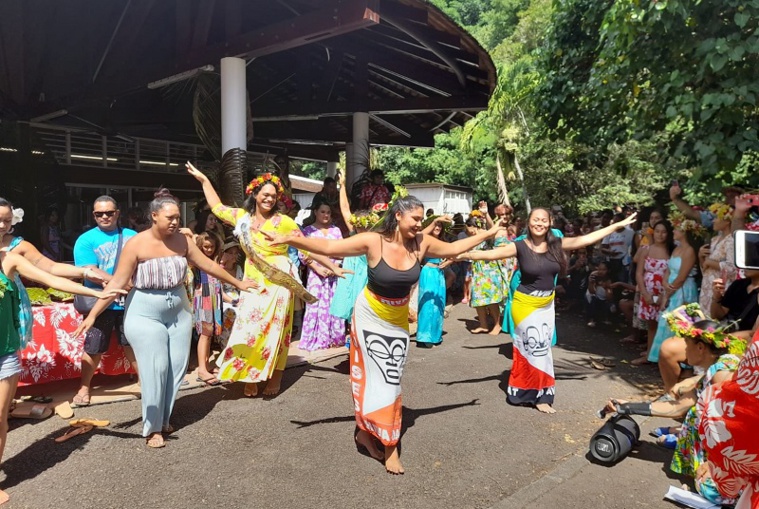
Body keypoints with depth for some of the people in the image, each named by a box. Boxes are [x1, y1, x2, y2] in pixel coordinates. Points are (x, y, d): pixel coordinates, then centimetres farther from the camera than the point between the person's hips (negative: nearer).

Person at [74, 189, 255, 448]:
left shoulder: (183, 240, -2)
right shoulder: (136, 244, -13)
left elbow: (208, 264, 7)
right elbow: (117, 283, -13)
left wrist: (237, 283, 13)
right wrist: (93, 314, -18)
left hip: (179, 311, 4)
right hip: (145, 314, -4)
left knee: (177, 367, 5)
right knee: (156, 368, -5)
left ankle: (164, 420, 24)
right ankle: (153, 427, 11)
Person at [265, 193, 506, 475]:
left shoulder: (422, 243, -11)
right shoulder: (373, 241, -24)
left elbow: (453, 248, 6)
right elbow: (328, 247, -24)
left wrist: (488, 233, 10)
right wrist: (287, 238, -34)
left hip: (398, 319, 5)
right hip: (371, 316, -5)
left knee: (390, 378, 10)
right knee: (383, 377, -3)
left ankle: (365, 431, 27)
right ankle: (389, 445, 12)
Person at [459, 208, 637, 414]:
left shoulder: (557, 244, -3)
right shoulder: (520, 246, -14)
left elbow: (587, 239, 2)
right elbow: (491, 254, -21)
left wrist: (618, 225, 4)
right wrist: (463, 255, -32)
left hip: (547, 304, 5)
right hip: (525, 304, -5)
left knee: (541, 347, 10)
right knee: (536, 347, -2)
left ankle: (528, 391, 24)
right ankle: (541, 394, 15)